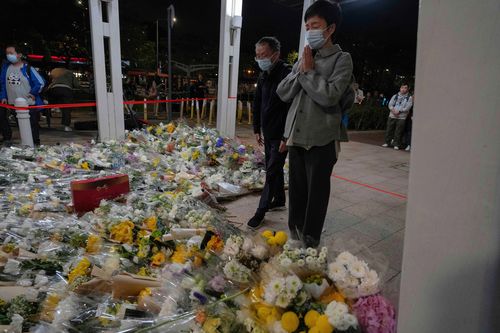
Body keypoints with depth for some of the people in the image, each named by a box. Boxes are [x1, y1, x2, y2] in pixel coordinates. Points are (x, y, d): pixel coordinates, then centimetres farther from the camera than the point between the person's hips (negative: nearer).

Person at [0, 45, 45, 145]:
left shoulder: (27, 68, -7)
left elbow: (41, 83, -7)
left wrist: (33, 93, -3)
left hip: (29, 104, -4)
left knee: (33, 127, 3)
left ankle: (36, 144, 13)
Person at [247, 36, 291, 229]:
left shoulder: (287, 74, -18)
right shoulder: (263, 75, 9)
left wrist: (286, 137, -23)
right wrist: (257, 129, 15)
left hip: (281, 134, -8)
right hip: (268, 133, 8)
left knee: (272, 172, -3)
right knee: (274, 168, 18)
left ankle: (261, 211, 7)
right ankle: (279, 200, 35)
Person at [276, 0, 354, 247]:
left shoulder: (342, 59, -2)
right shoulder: (304, 58, 15)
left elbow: (330, 95, -17)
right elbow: (283, 93, 8)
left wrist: (309, 71, -7)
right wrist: (300, 71, -4)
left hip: (322, 139, -5)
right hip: (296, 136, 5)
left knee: (316, 194, 3)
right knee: (296, 191, 13)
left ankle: (310, 244, 17)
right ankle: (294, 238, 28)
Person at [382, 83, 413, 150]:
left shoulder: (409, 98, 4)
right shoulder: (395, 96, 13)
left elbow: (407, 107, -6)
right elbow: (390, 104, 5)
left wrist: (399, 111, -16)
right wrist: (393, 110, -13)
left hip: (402, 117, -3)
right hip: (392, 116, 3)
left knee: (398, 132, -3)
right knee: (389, 130, 5)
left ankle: (396, 145, 5)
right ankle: (387, 142, 17)